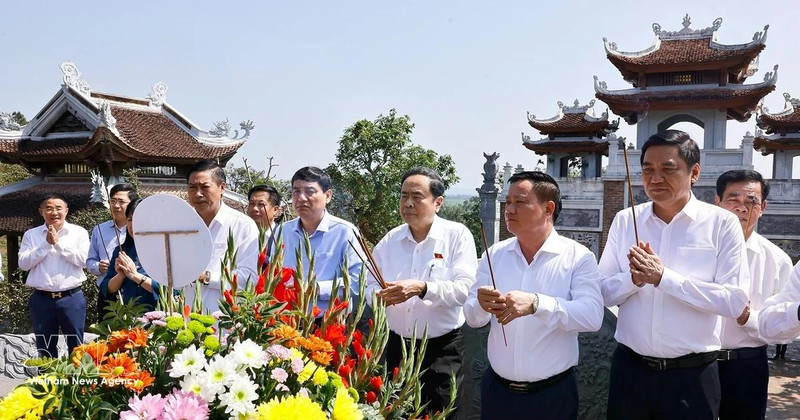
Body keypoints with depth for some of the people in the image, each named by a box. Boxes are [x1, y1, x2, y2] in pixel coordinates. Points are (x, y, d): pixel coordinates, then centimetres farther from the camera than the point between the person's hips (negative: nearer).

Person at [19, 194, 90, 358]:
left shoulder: (79, 232, 1)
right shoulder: (31, 234, 6)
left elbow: (83, 260, -11)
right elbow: (23, 264, -4)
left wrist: (58, 243, -12)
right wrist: (46, 244, -11)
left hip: (72, 298, -2)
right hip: (42, 299, 2)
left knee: (76, 346, 7)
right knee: (45, 349, 13)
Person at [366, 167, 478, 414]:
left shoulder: (457, 235, -9)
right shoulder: (390, 239, 4)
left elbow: (465, 288, -19)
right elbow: (371, 285, 6)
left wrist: (422, 288, -34)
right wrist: (380, 296, -17)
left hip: (442, 349, -4)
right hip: (397, 345, 4)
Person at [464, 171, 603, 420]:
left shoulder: (578, 257, -9)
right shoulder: (494, 254, 1)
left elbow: (592, 315, -22)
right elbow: (473, 318, -1)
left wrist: (536, 304, -36)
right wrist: (481, 305, -24)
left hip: (553, 394, -3)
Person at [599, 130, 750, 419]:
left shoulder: (722, 224, -6)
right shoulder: (625, 221, 2)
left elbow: (735, 302, -13)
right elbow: (602, 292, 2)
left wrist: (663, 277, -19)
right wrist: (634, 278, -17)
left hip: (692, 374, -2)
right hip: (629, 368, 2)